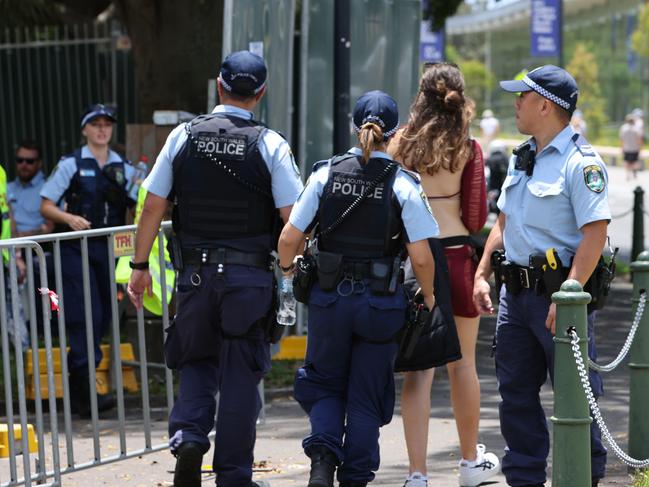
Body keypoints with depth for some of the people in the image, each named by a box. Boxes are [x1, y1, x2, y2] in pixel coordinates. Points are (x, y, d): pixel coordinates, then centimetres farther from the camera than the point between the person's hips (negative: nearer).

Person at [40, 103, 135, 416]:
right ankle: (85, 394, -14)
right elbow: (46, 206, 0)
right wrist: (70, 218, -18)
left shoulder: (123, 168, 13)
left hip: (109, 248, 5)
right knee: (86, 318, -13)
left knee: (104, 318, 6)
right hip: (76, 249, -5)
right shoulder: (71, 165, 1)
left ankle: (77, 390, 19)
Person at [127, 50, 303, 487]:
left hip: (195, 272, 2)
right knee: (240, 375, 7)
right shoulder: (271, 145, -6)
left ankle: (188, 435, -5)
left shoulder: (184, 136, 0)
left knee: (197, 362, 19)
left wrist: (140, 266, 8)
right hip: (250, 277, -2)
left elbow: (153, 207, 1)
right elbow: (294, 219, -9)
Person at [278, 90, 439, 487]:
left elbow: (290, 238, -5)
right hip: (381, 304, -1)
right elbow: (421, 257, -12)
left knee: (324, 384, 17)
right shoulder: (403, 185, -8)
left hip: (329, 299, 1)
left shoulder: (326, 173, -4)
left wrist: (286, 265, 17)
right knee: (367, 397, 12)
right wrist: (428, 296, 7)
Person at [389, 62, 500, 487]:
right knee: (462, 364, 14)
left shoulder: (401, 143, -1)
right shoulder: (468, 148, -3)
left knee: (418, 366, 3)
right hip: (457, 256, -1)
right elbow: (477, 217, -3)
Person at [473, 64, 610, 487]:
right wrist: (482, 274, 15)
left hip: (559, 293, -9)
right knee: (516, 390, 11)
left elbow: (595, 233, -20)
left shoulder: (580, 162, -13)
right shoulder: (523, 158, 15)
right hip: (516, 292, 9)